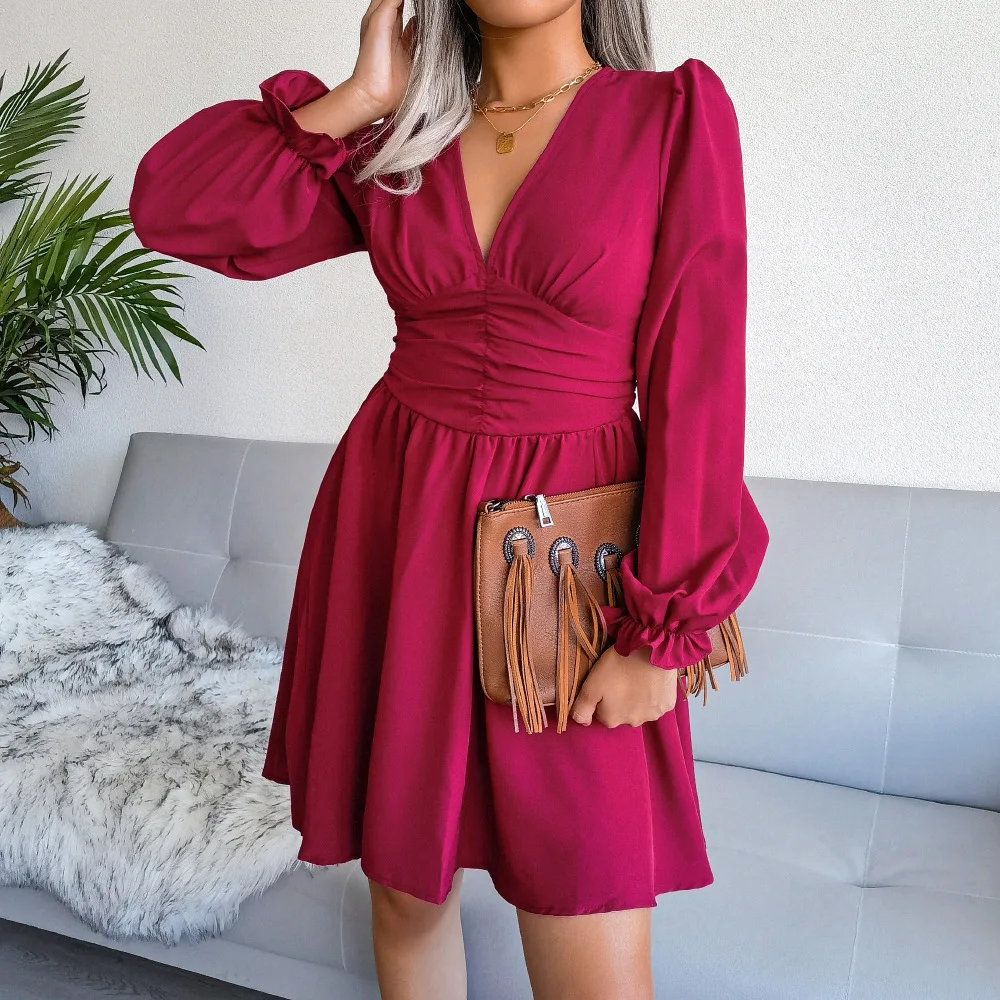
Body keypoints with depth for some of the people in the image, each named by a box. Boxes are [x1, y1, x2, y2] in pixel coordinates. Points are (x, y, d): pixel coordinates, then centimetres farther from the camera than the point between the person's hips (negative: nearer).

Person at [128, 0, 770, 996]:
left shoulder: (677, 112, -2)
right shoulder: (399, 143, 8)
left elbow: (697, 380, -7)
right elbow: (172, 203, 0)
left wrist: (661, 632, -11)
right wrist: (361, 99, -2)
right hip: (395, 526, 4)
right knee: (403, 886, 17)